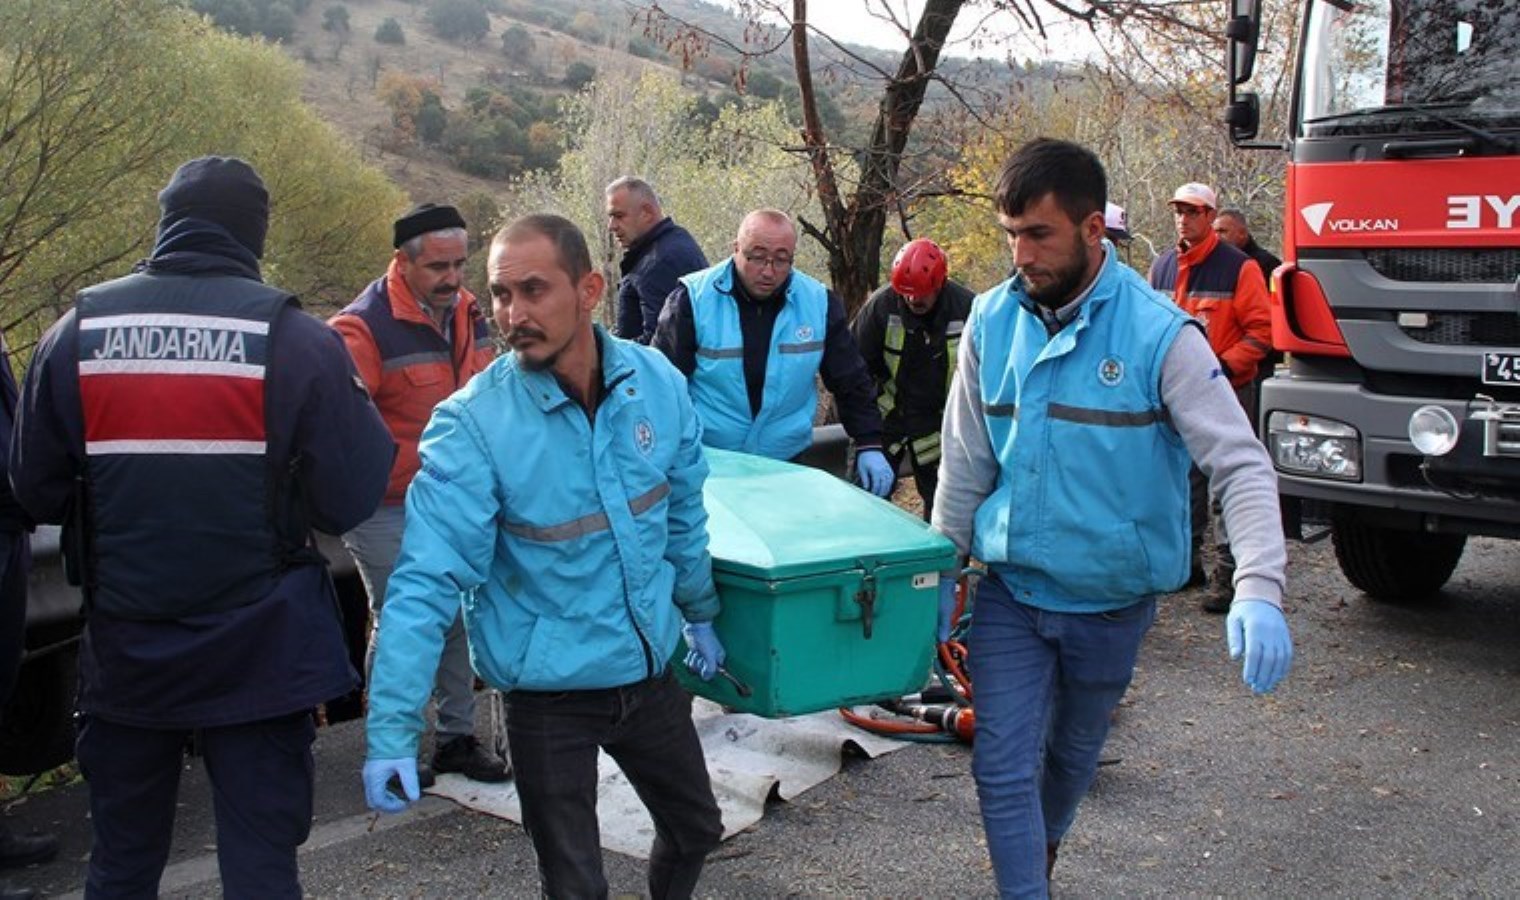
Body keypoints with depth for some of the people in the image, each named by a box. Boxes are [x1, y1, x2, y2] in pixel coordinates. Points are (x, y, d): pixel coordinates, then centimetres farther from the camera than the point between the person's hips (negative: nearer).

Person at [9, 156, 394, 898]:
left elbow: (37, 490, 4)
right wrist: (358, 413, 9)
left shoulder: (78, 331, -1)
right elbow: (349, 499, -10)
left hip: (124, 654, 3)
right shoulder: (296, 340, -10)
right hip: (259, 655, -3)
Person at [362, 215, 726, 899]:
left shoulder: (657, 382, -8)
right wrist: (392, 731, -30)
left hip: (649, 670, 5)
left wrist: (698, 613, 18)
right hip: (548, 694, -4)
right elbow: (426, 582, -25)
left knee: (696, 827, 23)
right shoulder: (472, 424, -21)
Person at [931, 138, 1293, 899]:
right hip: (1010, 589, 1)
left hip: (1109, 599, -1)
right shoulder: (993, 320, -6)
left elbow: (1242, 465, -20)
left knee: (1072, 755, 21)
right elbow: (966, 463, 4)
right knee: (1003, 767, -5)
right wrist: (941, 568, 7)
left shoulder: (1159, 334, -18)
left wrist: (1259, 590, -33)